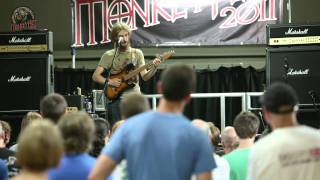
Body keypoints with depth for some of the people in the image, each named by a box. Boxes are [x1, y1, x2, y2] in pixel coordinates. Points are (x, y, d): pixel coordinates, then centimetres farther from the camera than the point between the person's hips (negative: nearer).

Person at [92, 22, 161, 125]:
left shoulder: (137, 53, 8)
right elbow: (95, 76, 3)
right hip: (115, 98, -1)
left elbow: (145, 76, 1)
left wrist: (154, 68, -17)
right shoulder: (108, 55, 5)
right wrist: (109, 82, -13)